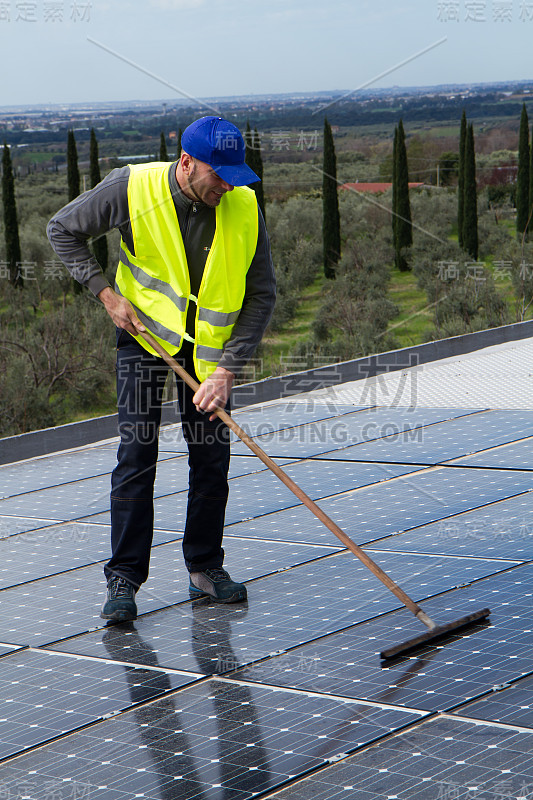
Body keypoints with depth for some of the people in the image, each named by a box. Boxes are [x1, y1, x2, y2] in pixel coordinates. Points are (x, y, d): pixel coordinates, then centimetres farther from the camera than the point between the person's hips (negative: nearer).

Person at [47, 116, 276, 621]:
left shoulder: (245, 208, -16)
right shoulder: (134, 189, -21)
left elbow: (262, 295, -10)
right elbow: (63, 229, -5)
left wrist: (226, 370, -17)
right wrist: (105, 293, -13)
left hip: (209, 342, 2)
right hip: (144, 331, -2)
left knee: (212, 455, 1)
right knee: (137, 453, -7)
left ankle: (204, 567, 16)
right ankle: (123, 578, -1)